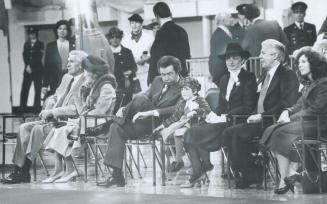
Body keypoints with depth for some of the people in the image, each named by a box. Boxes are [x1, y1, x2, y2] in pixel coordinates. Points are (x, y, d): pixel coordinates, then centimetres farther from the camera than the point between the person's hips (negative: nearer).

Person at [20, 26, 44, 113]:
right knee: (24, 89, -4)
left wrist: (30, 66, -8)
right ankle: (22, 109, -3)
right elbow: (24, 56, 8)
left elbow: (39, 57, -4)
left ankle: (36, 109, -2)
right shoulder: (26, 44, 13)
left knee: (37, 90, -3)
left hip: (37, 69, -2)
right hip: (28, 70, 3)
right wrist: (27, 66, -6)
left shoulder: (40, 44, 4)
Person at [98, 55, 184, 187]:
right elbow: (147, 96, 16)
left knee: (140, 99, -27)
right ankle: (117, 176, -17)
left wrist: (151, 112, -33)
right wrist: (125, 108, -4)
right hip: (146, 125, 8)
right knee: (116, 128, -13)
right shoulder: (158, 81, 14)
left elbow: (178, 110, -24)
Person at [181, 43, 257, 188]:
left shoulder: (248, 78, -4)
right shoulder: (224, 79, 20)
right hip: (222, 122, 8)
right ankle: (197, 173, -15)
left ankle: (205, 165, 1)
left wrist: (225, 117, -16)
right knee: (189, 134, -13)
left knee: (197, 134, -20)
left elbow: (248, 107, -11)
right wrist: (214, 114, -2)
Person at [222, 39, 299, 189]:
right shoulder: (264, 76, 22)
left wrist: (262, 116, -19)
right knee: (228, 134, -12)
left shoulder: (288, 76, -5)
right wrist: (254, 116, 3)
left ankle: (251, 175, -16)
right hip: (259, 120, 9)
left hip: (273, 122, -9)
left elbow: (287, 104, -17)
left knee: (238, 133, -26)